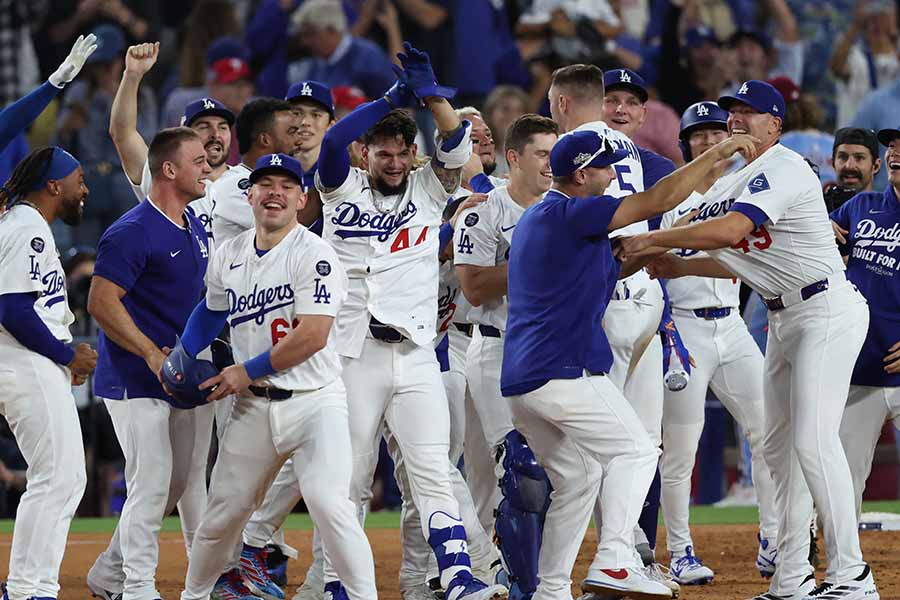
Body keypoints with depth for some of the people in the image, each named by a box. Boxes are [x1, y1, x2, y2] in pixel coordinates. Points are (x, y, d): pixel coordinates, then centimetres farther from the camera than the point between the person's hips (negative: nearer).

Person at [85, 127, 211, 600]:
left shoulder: (193, 225, 11)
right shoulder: (133, 232, -17)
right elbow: (101, 302, -21)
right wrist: (152, 353, -26)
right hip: (133, 380, -9)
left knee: (176, 481, 13)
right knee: (152, 482, -10)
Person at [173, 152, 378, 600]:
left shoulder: (314, 255, -12)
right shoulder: (230, 255, 9)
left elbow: (313, 336, -20)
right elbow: (212, 310, 28)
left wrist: (247, 371, -15)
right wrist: (181, 355, 12)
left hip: (314, 400, -6)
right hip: (253, 406, 6)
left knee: (328, 503, -22)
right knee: (223, 512, 9)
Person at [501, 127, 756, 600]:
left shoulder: (532, 219, 20)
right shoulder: (572, 213, -9)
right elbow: (656, 201, -12)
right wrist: (716, 154, -7)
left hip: (518, 382, 9)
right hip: (566, 374, -9)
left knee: (576, 478, 16)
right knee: (635, 450, -1)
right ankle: (614, 561, -18)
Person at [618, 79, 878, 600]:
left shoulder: (783, 169, -16)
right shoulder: (729, 185, 14)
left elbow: (729, 231, -30)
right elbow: (740, 261, 18)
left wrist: (652, 240, -23)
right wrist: (673, 267, 5)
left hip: (827, 312, -10)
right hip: (785, 320, 10)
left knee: (813, 440, -17)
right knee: (780, 447, 9)